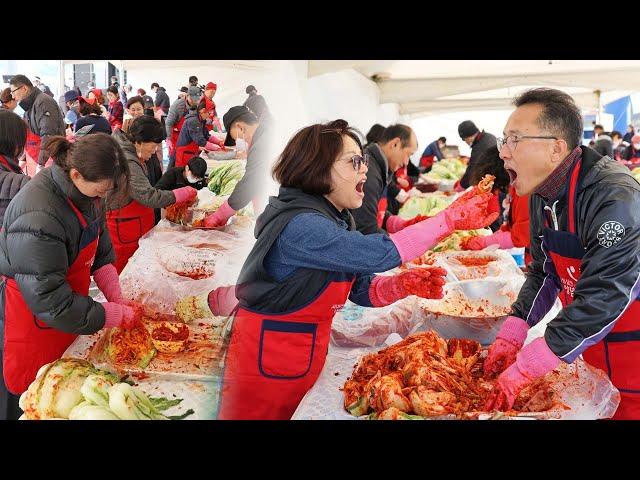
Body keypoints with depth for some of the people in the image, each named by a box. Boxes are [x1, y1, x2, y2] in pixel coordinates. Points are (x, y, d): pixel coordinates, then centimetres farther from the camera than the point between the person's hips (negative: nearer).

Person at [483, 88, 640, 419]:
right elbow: (543, 273, 7)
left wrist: (523, 368, -33)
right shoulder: (541, 196, 0)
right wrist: (511, 333, -8)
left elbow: (602, 300, -33)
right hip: (593, 352, 7)